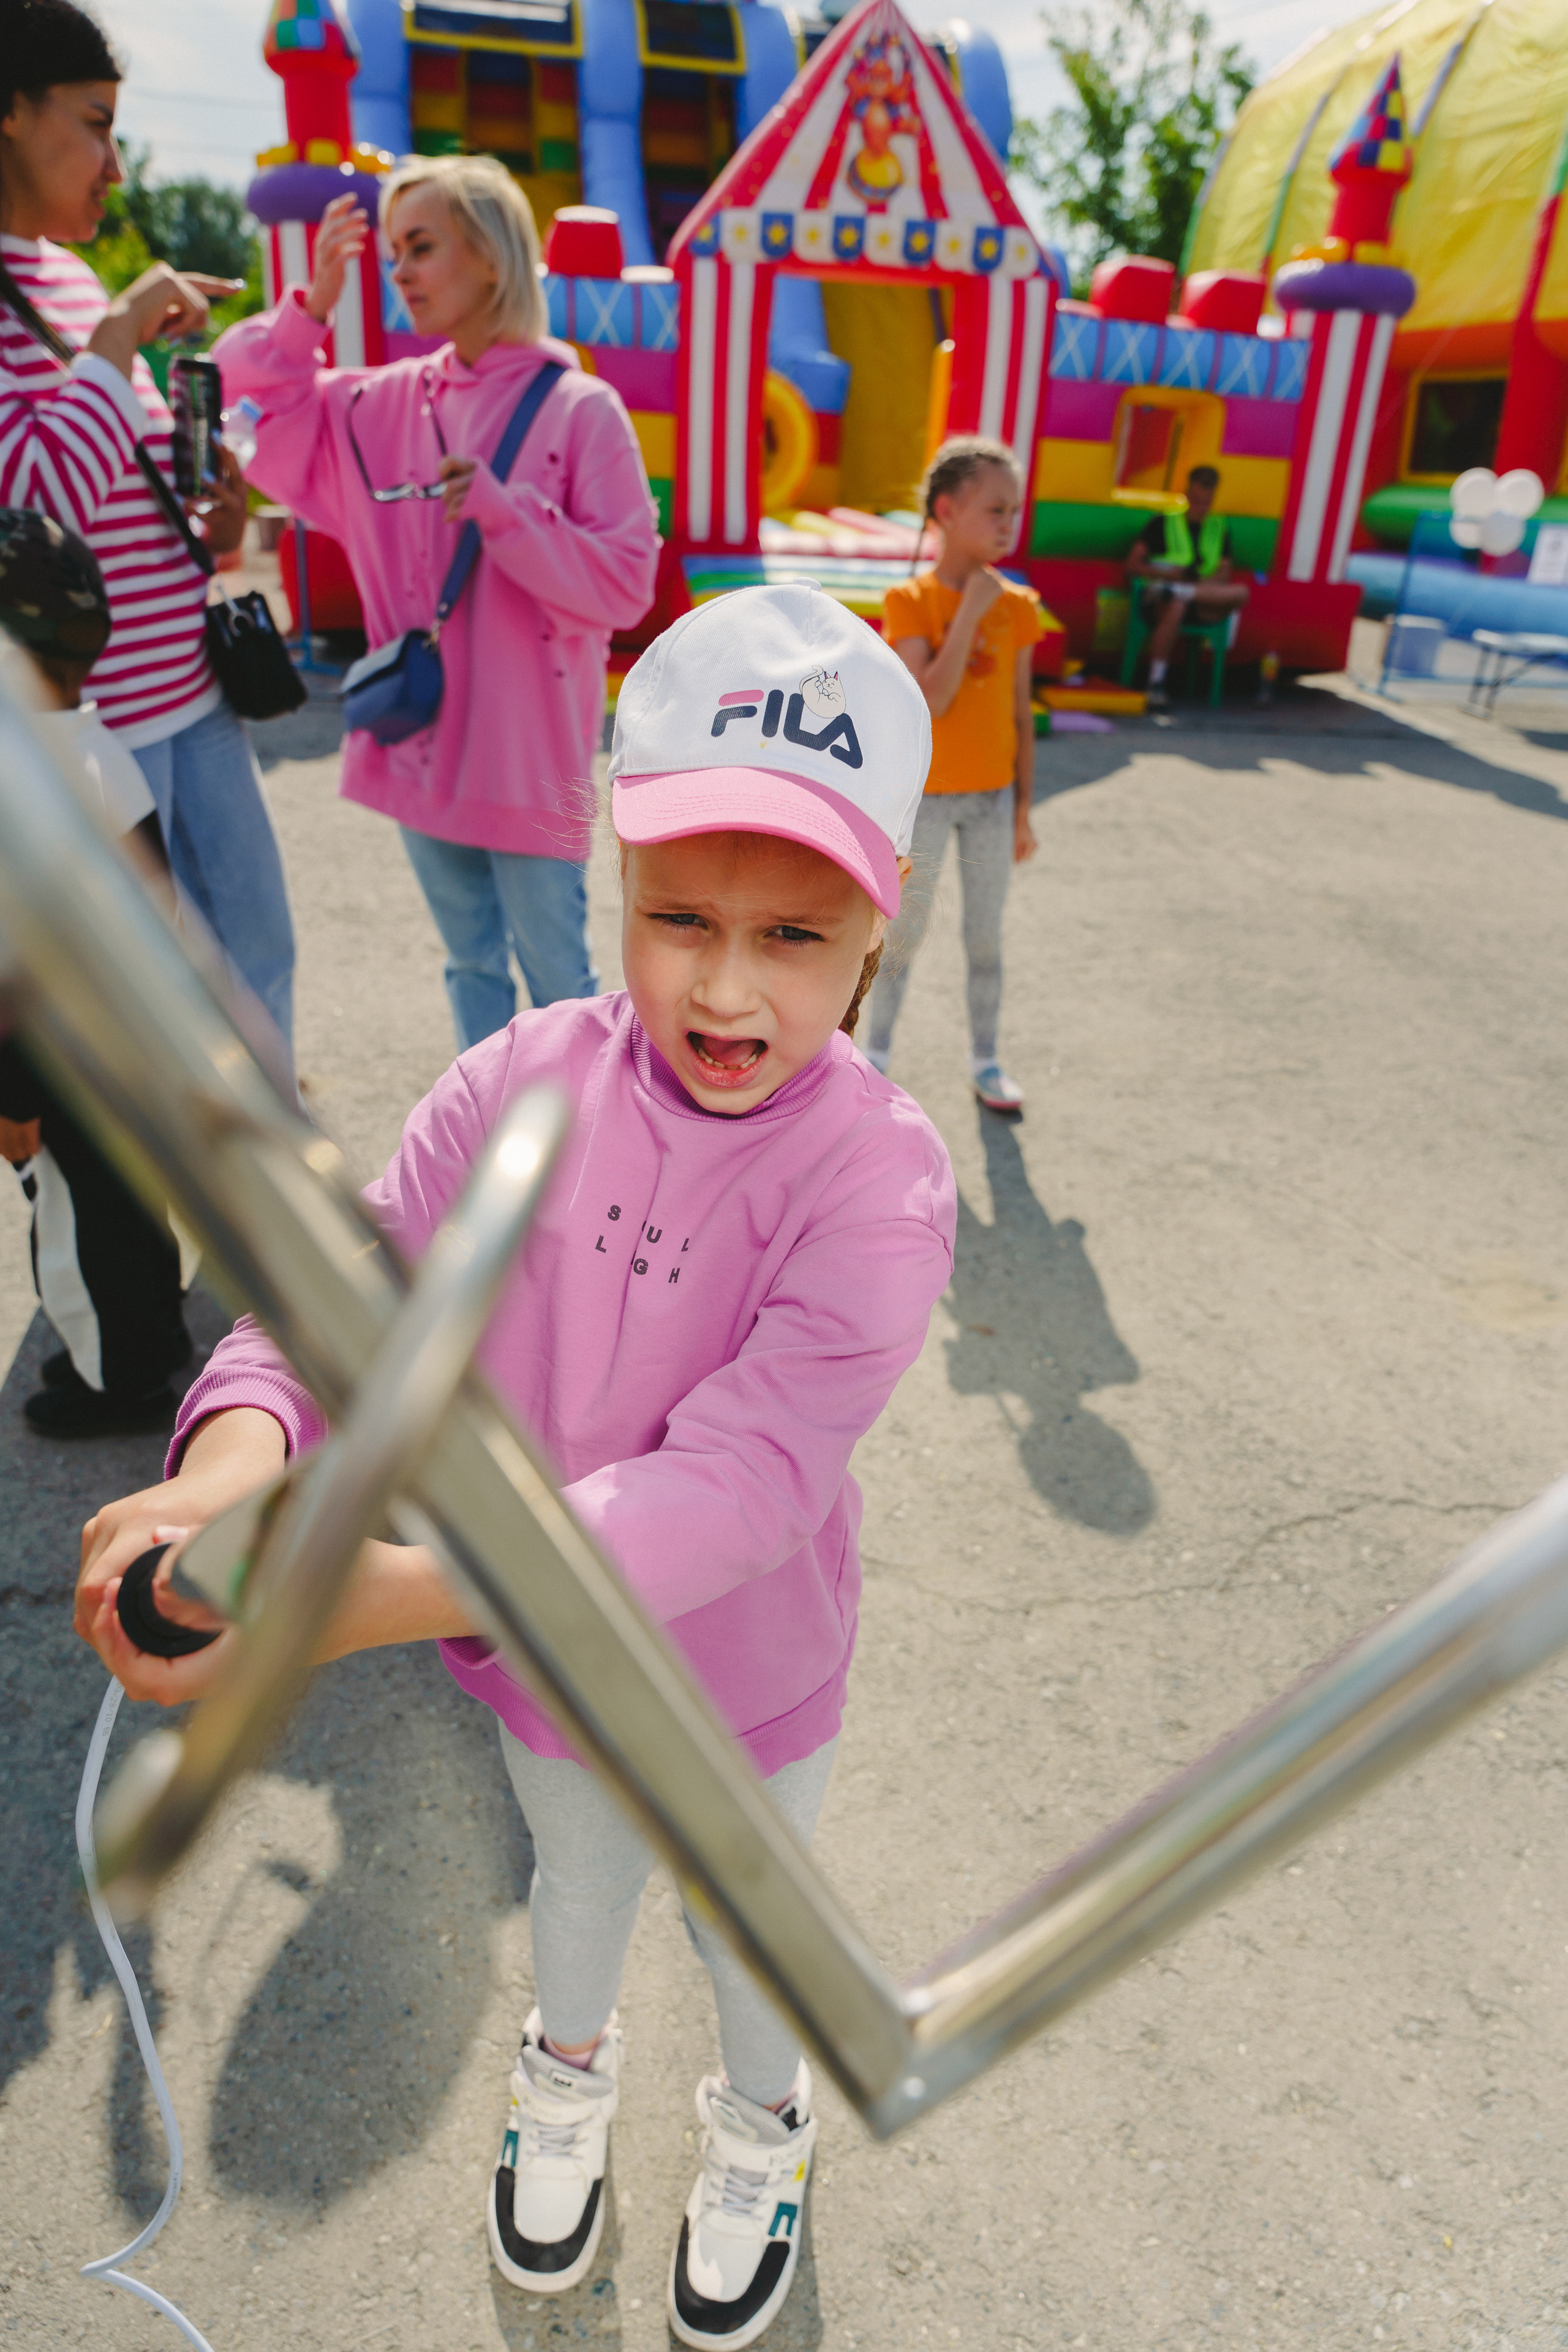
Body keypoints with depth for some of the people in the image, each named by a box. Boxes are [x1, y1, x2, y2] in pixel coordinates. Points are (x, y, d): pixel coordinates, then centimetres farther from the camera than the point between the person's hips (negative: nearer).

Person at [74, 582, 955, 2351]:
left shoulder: (877, 1177, -31)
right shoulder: (525, 1080, -20)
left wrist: (396, 1588, -48)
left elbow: (739, 1481, -38)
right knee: (575, 1884, 34)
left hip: (745, 1676, -2)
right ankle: (568, 2078, 69)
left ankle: (759, 2129, 65)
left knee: (744, 1930, 29)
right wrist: (237, 1458, -43)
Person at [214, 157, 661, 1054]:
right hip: (423, 743, 5)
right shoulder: (385, 403, 8)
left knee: (556, 976, 5)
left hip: (531, 753, -5)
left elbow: (626, 583, -12)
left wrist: (505, 511, -22)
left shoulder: (582, 409, -7)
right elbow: (249, 393, 10)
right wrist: (311, 307, -2)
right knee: (471, 964, 17)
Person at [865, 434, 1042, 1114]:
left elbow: (1020, 713, 5)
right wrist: (971, 611, -22)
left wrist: (1023, 807, 5)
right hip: (928, 794, -3)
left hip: (993, 794, 3)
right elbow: (931, 702, -22)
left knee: (986, 937, 10)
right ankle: (877, 1051, 24)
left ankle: (984, 1059, 24)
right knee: (905, 934, 8)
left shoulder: (1017, 605, 0)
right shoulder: (909, 601, -10)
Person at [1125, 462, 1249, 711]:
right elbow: (1133, 565, 3)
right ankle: (1156, 683, -45)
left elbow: (1224, 573, 8)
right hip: (1158, 598, -3)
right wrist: (1165, 574, -15)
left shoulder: (1219, 529, 19)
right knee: (1175, 606, -41)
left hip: (1203, 607, 3)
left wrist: (1205, 583, -16)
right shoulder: (1162, 524, 11)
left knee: (1240, 592, -25)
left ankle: (1179, 590, -37)